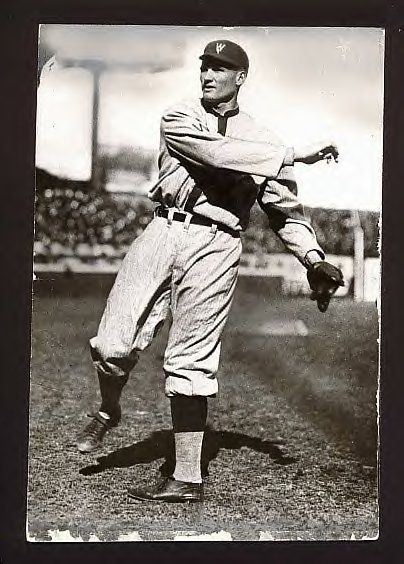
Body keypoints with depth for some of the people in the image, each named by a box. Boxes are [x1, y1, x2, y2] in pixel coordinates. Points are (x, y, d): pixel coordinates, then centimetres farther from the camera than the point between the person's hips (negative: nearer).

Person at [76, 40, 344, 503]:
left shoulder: (263, 140, 14)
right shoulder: (179, 119, 8)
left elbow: (287, 210, 13)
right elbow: (217, 153, -12)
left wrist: (314, 260, -4)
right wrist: (292, 156, -16)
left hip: (215, 248, 0)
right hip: (164, 233, 1)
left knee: (190, 362, -3)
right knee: (113, 345, -7)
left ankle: (188, 479, 5)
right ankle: (108, 412, 26)